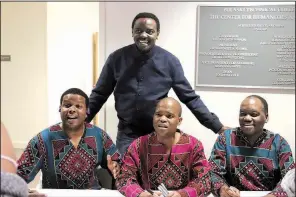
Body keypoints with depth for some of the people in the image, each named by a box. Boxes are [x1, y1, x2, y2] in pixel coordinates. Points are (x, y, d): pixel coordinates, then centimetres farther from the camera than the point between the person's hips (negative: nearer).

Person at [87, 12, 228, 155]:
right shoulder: (117, 58, -4)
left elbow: (189, 97, -2)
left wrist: (217, 126, -5)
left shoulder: (169, 61, -6)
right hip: (127, 134, 1)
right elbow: (99, 94, 4)